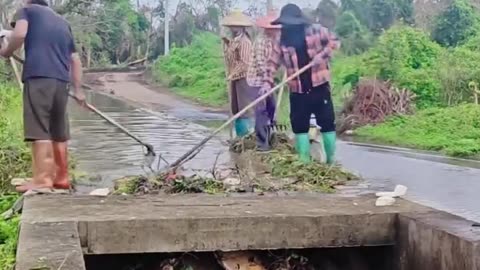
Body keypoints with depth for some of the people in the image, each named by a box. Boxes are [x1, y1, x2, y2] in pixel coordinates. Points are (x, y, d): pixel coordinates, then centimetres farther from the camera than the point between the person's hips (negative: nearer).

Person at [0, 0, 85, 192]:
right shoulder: (62, 22, 29)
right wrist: (78, 89, 27)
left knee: (39, 128, -10)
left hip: (38, 75, -6)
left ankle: (42, 179, -17)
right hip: (61, 80, 6)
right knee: (59, 132, 11)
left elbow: (20, 34, -9)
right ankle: (61, 178, 14)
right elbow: (75, 60, 25)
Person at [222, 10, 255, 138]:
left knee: (245, 108, -7)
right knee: (236, 108, 12)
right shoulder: (233, 40, 13)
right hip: (234, 78, 10)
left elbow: (244, 62, -20)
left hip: (243, 78, -10)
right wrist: (226, 44, 11)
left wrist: (233, 74, -17)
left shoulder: (244, 41, -15)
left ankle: (247, 136, -3)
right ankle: (240, 135, 20)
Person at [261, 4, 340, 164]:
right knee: (300, 127, 4)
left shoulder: (316, 31, -2)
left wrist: (322, 55, -16)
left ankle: (331, 161, 13)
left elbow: (334, 41, -1)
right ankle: (304, 162, 13)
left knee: (327, 124, 1)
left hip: (319, 87, -2)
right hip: (297, 92, 3)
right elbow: (273, 63, 4)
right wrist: (267, 82, -9)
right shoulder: (282, 41, 4)